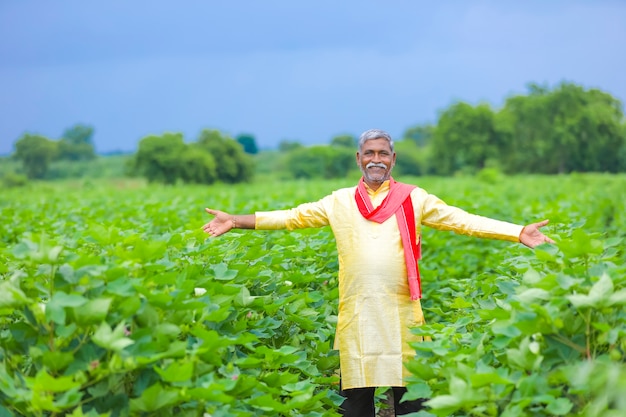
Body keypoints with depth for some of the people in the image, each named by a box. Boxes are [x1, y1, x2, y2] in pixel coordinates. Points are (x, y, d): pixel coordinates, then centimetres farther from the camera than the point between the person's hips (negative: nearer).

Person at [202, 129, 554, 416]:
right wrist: (236, 221, 8)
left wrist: (518, 233, -5)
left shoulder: (413, 199, 8)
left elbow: (462, 220, 3)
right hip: (356, 311, 1)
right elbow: (293, 216, 13)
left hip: (402, 311, -1)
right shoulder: (340, 202, 12)